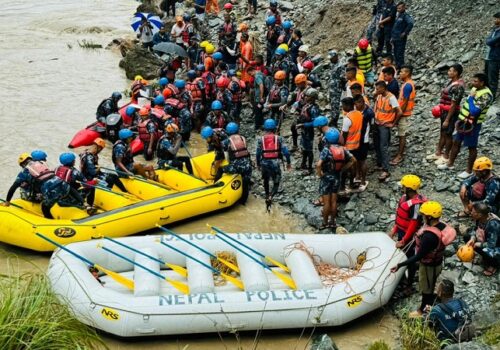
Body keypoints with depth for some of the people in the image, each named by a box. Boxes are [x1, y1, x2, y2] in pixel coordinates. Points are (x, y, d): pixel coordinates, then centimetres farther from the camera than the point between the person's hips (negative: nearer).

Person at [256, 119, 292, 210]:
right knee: (276, 183, 9)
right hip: (275, 164, -2)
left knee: (266, 180, 27)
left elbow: (258, 154, 2)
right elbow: (285, 152, -6)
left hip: (264, 164, 2)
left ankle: (267, 196, 37)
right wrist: (288, 162, 8)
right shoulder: (279, 139, -5)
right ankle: (270, 196, -16)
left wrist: (258, 164, 17)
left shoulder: (260, 139, -2)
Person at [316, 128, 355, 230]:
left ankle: (325, 222, 13)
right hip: (337, 177, 5)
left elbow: (318, 165, -31)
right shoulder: (342, 149, -4)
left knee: (326, 202, 4)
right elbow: (353, 160, 4)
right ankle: (333, 221, 23)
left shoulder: (326, 150, -21)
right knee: (333, 201, 15)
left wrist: (320, 174, -14)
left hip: (327, 177, -5)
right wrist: (343, 169, 6)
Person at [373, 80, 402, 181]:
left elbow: (399, 112, -21)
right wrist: (374, 115, 10)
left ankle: (385, 171, -9)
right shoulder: (379, 96, 3)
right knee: (377, 145, 17)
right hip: (377, 124, 7)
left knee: (383, 148, -10)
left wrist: (393, 123, -11)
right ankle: (379, 163, 36)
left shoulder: (391, 98, -20)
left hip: (385, 126, -7)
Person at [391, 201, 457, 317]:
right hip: (437, 262, 8)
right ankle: (431, 306, 50)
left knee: (426, 290, 18)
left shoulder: (429, 236, -40)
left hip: (428, 266, -8)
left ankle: (421, 311, 41)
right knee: (431, 287, 29)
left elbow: (419, 256, -34)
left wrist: (400, 265, -31)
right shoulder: (442, 226, -13)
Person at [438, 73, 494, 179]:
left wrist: (471, 97, -20)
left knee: (471, 147, 5)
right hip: (463, 121, 9)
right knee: (456, 142, 18)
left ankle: (469, 170, 17)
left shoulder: (486, 95, -23)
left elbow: (475, 111, -31)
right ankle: (450, 163, 33)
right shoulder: (475, 89, 7)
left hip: (472, 124, -9)